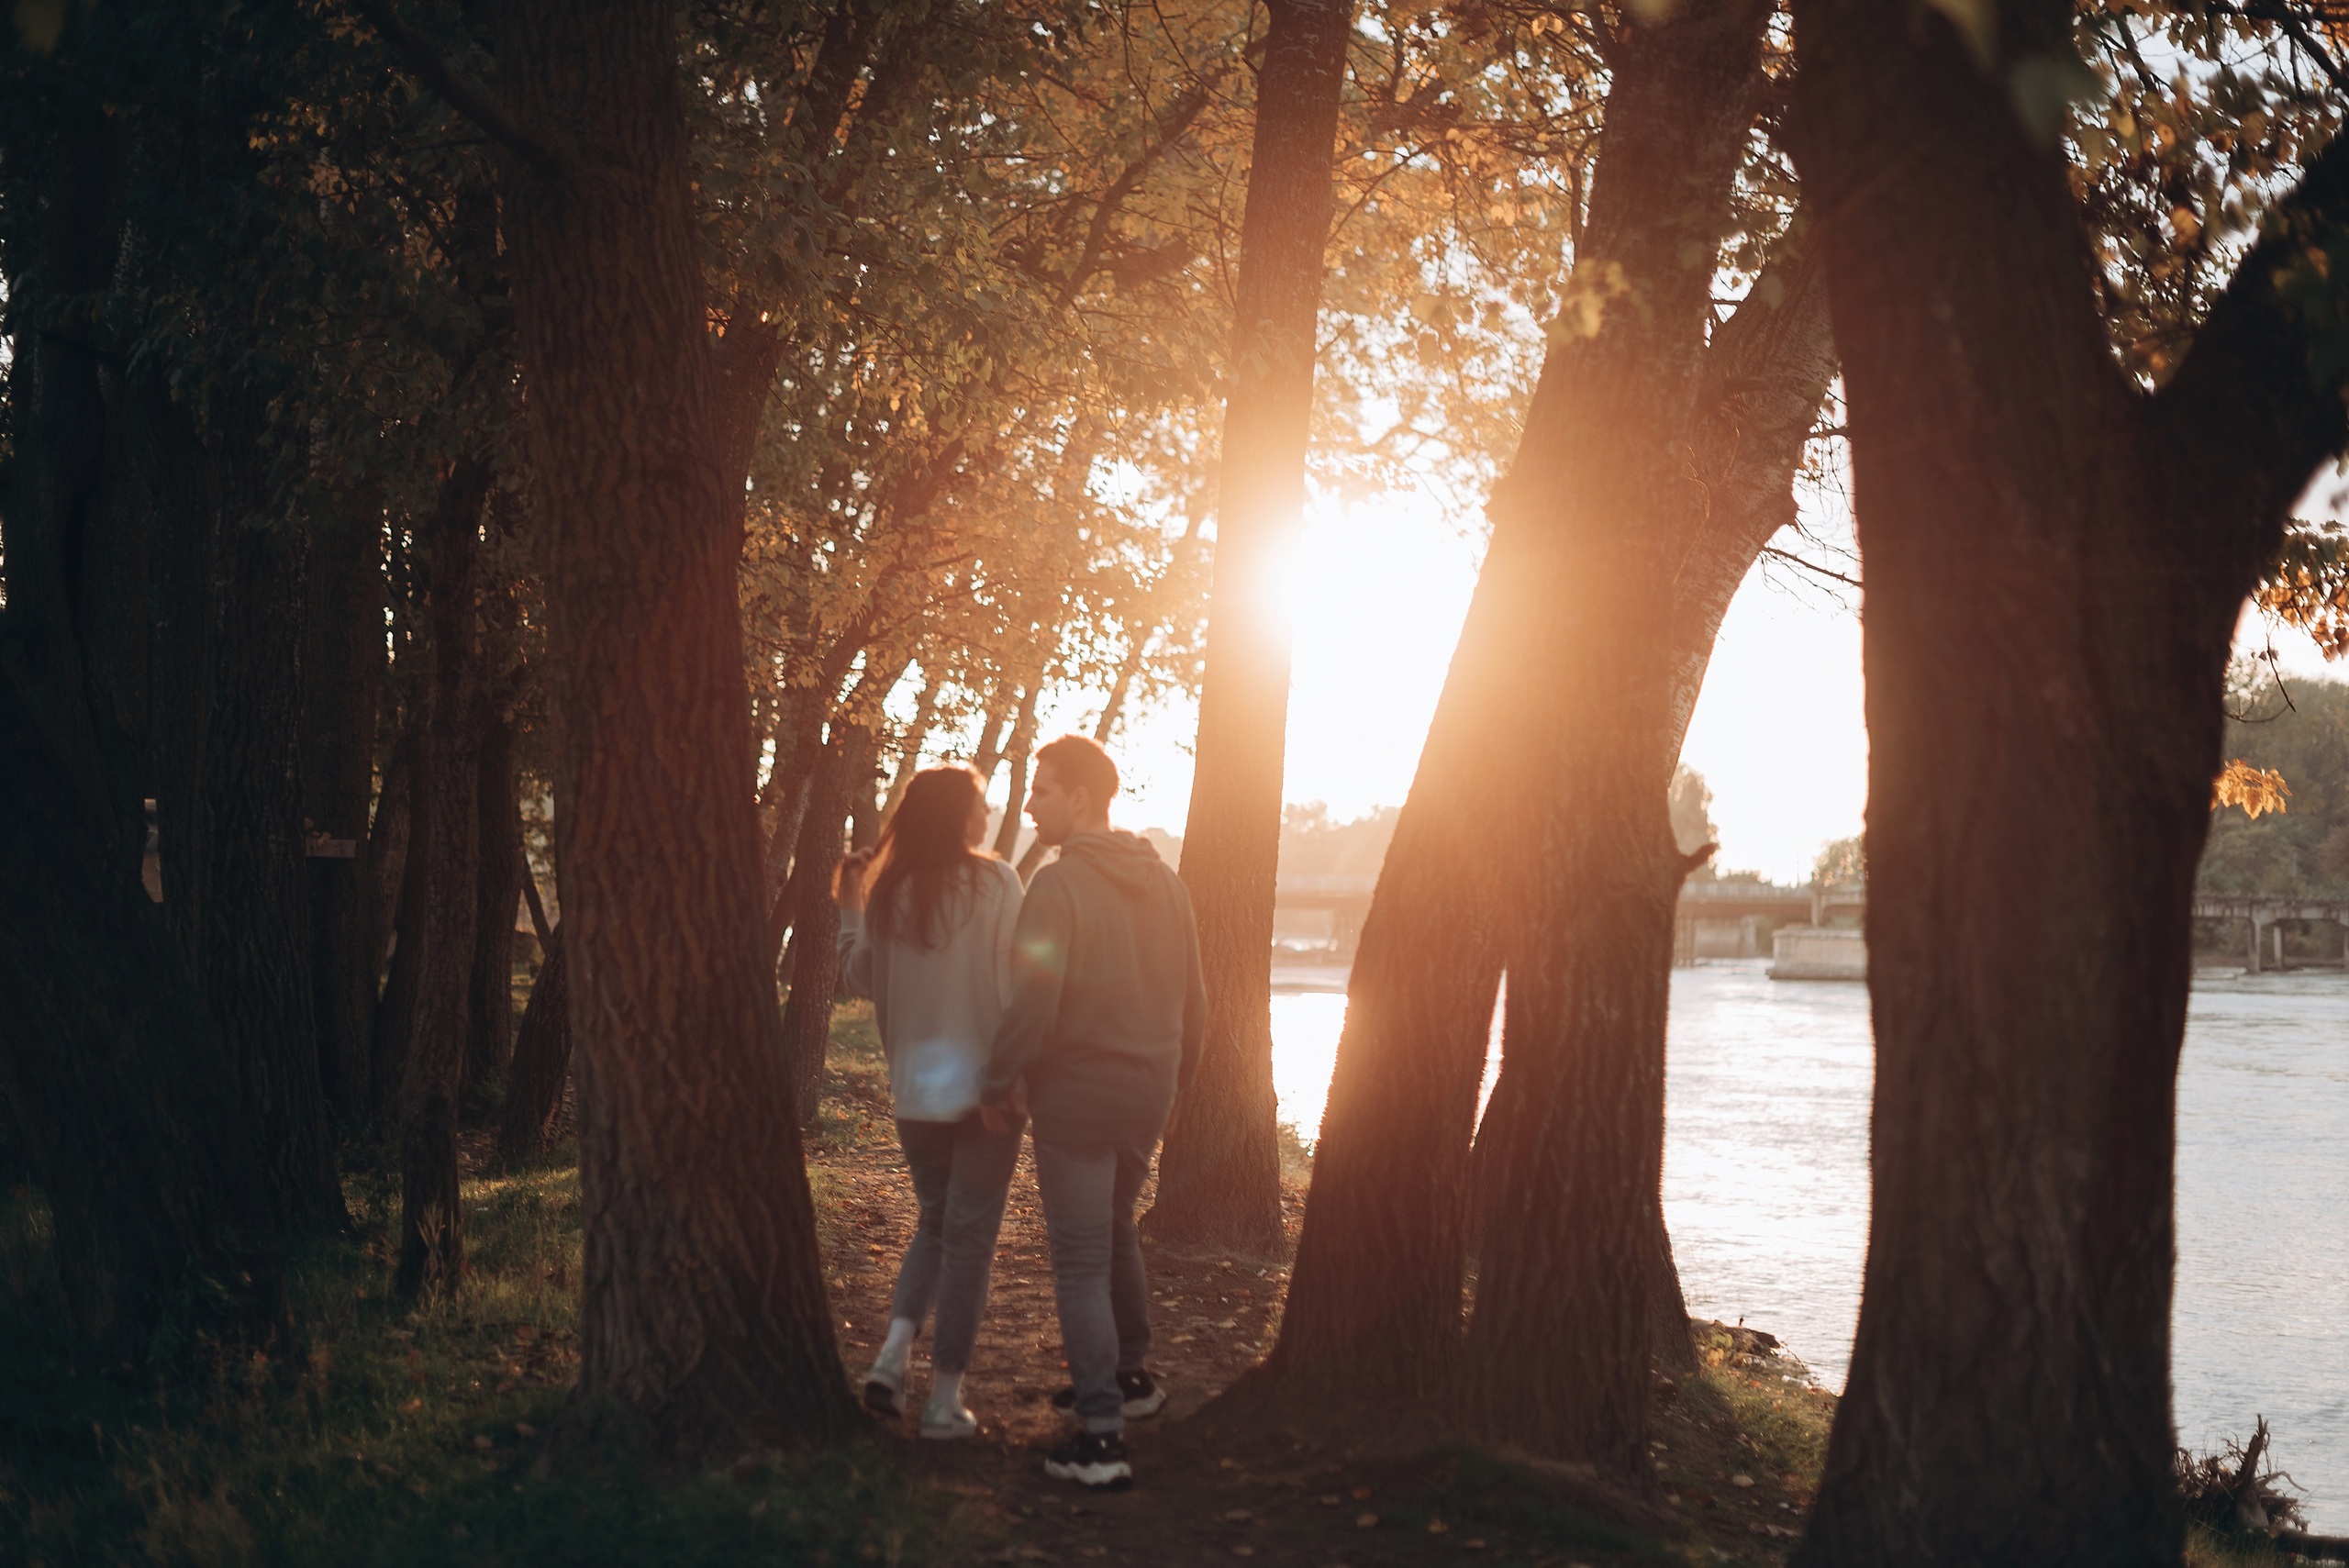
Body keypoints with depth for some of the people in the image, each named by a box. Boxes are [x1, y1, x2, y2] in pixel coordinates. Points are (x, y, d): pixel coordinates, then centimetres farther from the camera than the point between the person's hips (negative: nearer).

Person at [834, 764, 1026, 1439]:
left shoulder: (887, 891, 1)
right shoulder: (993, 882, -12)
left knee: (934, 1221, 21)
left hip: (914, 1090, 4)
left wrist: (848, 913, 24)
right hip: (983, 1083, -4)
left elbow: (860, 980, 12)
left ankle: (894, 1351, 4)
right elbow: (1012, 985, -13)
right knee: (969, 1236, 4)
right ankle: (945, 1396, 7)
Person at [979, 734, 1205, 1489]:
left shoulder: (1058, 886, -17)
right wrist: (1173, 1075, 24)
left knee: (1081, 1261, -2)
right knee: (1115, 1233, 26)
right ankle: (1128, 1376, 38)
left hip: (1075, 1094, -7)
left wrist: (998, 1085, -10)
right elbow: (1192, 995, 12)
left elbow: (1032, 1003, -22)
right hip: (1147, 1094, 7)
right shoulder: (1163, 881, 6)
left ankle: (1100, 1432, -4)